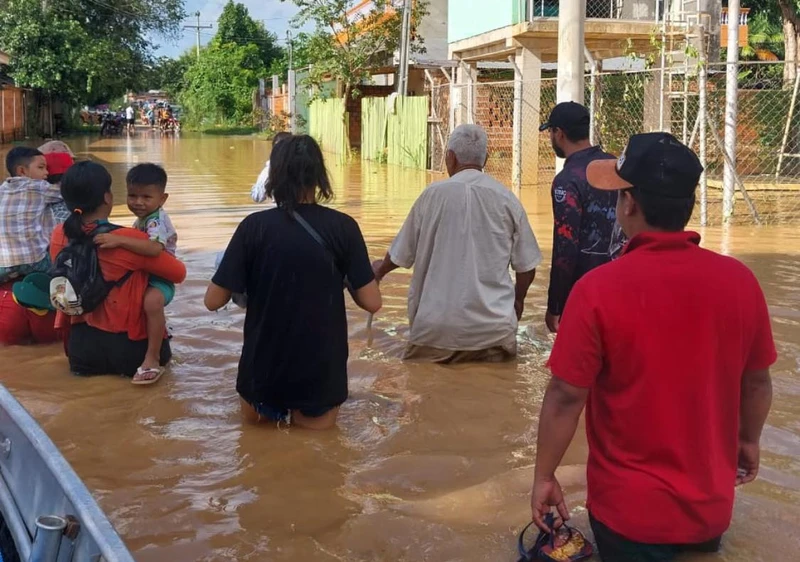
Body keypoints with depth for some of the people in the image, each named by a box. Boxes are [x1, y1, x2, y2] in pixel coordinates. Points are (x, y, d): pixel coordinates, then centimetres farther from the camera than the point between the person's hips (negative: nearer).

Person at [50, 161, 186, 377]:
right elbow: (179, 273, -10)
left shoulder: (59, 236, -6)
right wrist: (168, 254, 13)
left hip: (80, 350, 3)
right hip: (129, 349, -3)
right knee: (160, 352, 32)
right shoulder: (128, 239, -22)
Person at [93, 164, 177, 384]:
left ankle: (152, 359, -32)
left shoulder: (157, 220, -20)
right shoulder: (141, 220, 10)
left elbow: (154, 249, -41)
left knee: (152, 300, -41)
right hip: (141, 276, 11)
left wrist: (119, 240, -44)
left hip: (160, 279, -11)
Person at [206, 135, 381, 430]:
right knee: (318, 419, 29)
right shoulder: (342, 227, -12)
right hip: (321, 366, -1)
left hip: (264, 365, 1)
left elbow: (213, 301, -8)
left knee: (254, 413, 33)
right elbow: (372, 302, -9)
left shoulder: (254, 226, -12)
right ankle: (304, 410, 13)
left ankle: (270, 405, 17)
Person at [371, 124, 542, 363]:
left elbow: (401, 255, 7)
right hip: (494, 328, 1)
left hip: (438, 326, -1)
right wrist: (518, 300, 26)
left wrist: (379, 270, 30)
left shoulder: (434, 194, -3)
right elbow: (527, 267, 5)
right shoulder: (507, 199, 1)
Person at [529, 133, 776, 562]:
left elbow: (566, 396, -16)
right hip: (711, 505, 3)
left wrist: (544, 477, -2)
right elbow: (758, 382, 3)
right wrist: (749, 440, 21)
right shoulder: (740, 281, -9)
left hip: (631, 509, -3)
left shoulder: (598, 289, -21)